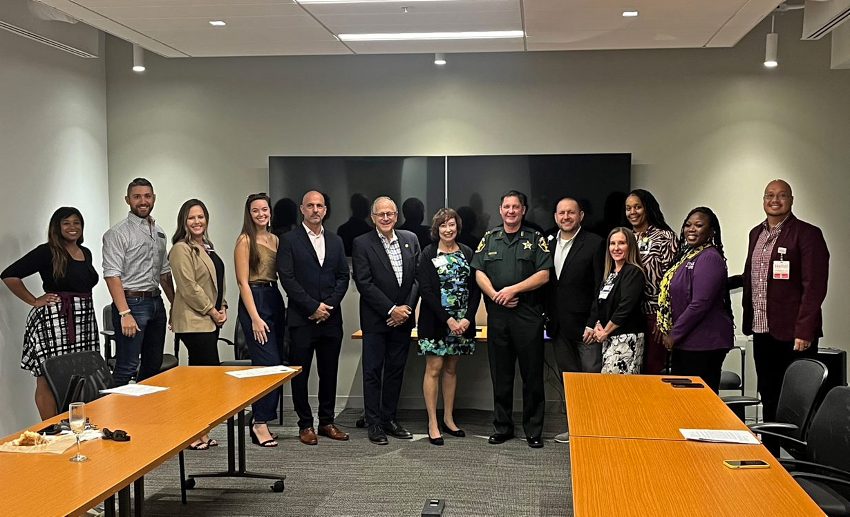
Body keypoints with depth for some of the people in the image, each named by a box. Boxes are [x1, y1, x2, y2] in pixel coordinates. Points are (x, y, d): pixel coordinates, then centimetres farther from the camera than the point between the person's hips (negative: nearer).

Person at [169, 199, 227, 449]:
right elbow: (189, 288, -16)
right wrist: (212, 311, -12)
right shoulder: (181, 249, -10)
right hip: (193, 321, -9)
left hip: (209, 320, 9)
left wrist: (222, 307, 10)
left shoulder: (206, 247, 18)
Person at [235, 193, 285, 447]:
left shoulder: (275, 240, 14)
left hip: (275, 300, 7)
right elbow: (243, 281, -10)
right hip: (254, 301, -7)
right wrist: (255, 318, -16)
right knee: (269, 364, -11)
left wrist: (284, 307, 3)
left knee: (277, 364, 7)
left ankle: (260, 419, 17)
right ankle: (260, 423, -2)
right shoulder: (245, 240, -5)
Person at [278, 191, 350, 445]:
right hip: (302, 319, -4)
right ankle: (305, 425, 13)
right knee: (300, 374, 2)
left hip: (331, 317, 4)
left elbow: (343, 277, 10)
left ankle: (327, 422, 20)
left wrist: (330, 305, -5)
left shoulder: (335, 241, 13)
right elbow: (287, 278, -9)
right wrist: (313, 306, -12)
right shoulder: (289, 240, -2)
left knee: (329, 373, 10)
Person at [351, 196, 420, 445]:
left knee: (396, 370, 11)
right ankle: (374, 424, 9)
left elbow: (418, 277, 6)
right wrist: (391, 310, -14)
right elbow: (364, 283, -11)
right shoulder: (362, 244, -5)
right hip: (375, 319, -4)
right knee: (373, 372, 2)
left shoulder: (410, 239, 8)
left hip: (403, 317, 4)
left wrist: (407, 308, -6)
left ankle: (389, 418, 21)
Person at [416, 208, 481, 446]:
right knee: (434, 369, -2)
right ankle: (433, 423, 3)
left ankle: (448, 419, 21)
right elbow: (426, 290, -10)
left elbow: (475, 288, 4)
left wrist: (468, 318, -9)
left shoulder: (467, 253, 7)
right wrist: (448, 319, -16)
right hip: (435, 321, -4)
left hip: (462, 321, 4)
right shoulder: (428, 254, -4)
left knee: (451, 369, 12)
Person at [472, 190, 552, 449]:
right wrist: (496, 296, -10)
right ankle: (502, 427, 19)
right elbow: (479, 273, 5)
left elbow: (543, 275, -5)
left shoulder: (535, 239, 4)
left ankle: (533, 430, 11)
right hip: (497, 314, 2)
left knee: (532, 375, 1)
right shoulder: (489, 239, 12)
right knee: (500, 374, 9)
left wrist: (513, 289, -13)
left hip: (528, 315, -2)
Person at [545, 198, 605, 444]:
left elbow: (601, 285, -9)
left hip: (585, 325, -6)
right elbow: (546, 282, 13)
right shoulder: (549, 244, 11)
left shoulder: (594, 243, -6)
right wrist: (548, 317, 5)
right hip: (559, 326, 6)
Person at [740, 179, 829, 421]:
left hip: (792, 335, -6)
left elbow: (814, 286, -13)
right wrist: (748, 322, 14)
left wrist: (804, 332, -19)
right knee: (768, 397, 13)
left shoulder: (807, 234, -8)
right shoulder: (756, 233, 14)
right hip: (762, 330, 6)